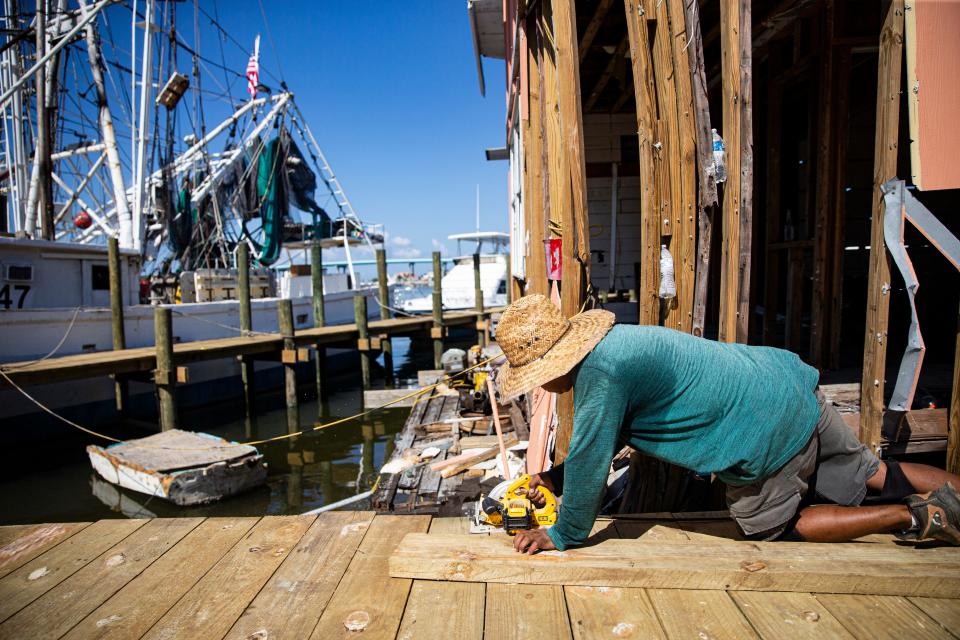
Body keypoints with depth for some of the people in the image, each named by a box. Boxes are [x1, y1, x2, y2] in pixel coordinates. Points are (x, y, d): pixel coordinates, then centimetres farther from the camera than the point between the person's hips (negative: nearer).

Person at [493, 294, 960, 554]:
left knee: (776, 527, 14)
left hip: (767, 433, -9)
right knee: (869, 475, 25)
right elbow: (600, 443, 17)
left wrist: (563, 536, -4)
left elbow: (589, 461, -17)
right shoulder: (611, 342, 7)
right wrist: (555, 479, 15)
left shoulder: (600, 372, -24)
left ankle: (916, 518, 13)